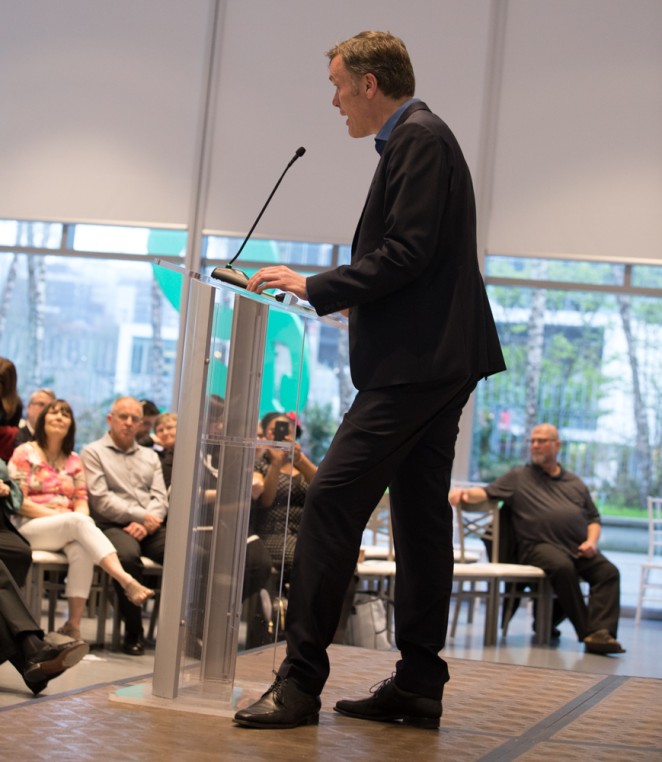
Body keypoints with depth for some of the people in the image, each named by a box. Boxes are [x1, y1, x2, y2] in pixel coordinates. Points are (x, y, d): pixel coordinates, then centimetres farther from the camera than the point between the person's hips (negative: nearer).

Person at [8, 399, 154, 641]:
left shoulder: (74, 461, 18)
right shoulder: (25, 453, 4)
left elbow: (81, 502, 10)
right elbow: (19, 501, -6)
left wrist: (79, 519, -15)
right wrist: (63, 516, -16)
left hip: (68, 529, 4)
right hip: (28, 528, -4)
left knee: (82, 550, -33)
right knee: (78, 521, -34)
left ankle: (73, 625, -36)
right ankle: (126, 581, -49)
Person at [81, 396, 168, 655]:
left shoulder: (150, 456, 25)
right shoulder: (93, 452, 9)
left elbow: (160, 498, 13)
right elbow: (101, 499, -4)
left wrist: (146, 523, -8)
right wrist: (141, 515, -10)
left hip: (150, 528, 5)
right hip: (111, 525, -4)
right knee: (128, 554, -40)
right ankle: (133, 632, -24)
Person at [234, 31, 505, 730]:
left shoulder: (418, 138, -10)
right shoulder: (418, 140, 21)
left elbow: (407, 253, -19)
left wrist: (317, 287, -14)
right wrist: (353, 296, 18)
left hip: (415, 364, -11)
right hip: (436, 362, 11)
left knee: (333, 498, -14)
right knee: (420, 515, 10)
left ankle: (301, 682, -14)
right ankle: (418, 684, 14)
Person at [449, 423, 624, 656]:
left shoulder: (575, 482, 25)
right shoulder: (518, 477, 16)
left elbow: (593, 518, 25)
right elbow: (486, 493, 6)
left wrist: (591, 541, 5)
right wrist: (465, 493, -16)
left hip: (579, 549, 4)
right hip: (540, 546, -4)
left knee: (608, 571, -23)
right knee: (563, 567, -36)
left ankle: (600, 633, -34)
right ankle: (586, 631, -29)